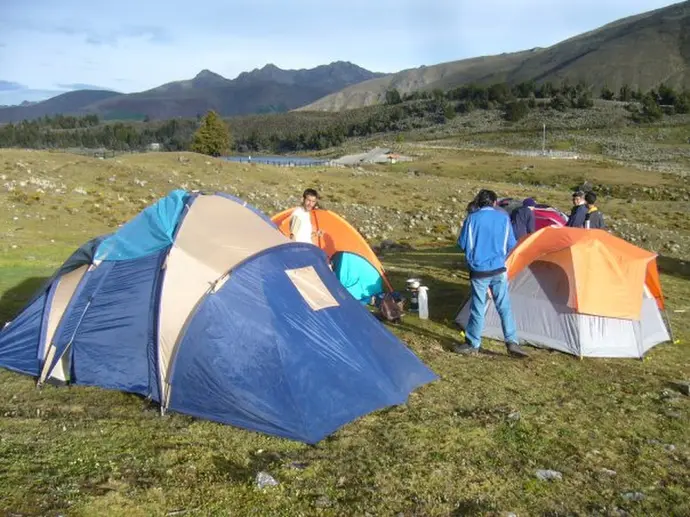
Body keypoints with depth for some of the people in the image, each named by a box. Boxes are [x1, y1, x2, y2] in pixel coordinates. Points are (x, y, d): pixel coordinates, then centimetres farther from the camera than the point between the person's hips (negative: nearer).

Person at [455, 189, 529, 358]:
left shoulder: (472, 218, -5)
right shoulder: (504, 217, 1)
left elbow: (462, 244, -2)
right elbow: (511, 245, 5)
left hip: (478, 271, -1)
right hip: (499, 270, 1)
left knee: (478, 307, 6)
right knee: (504, 307, 8)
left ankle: (472, 343, 15)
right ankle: (512, 342, 4)